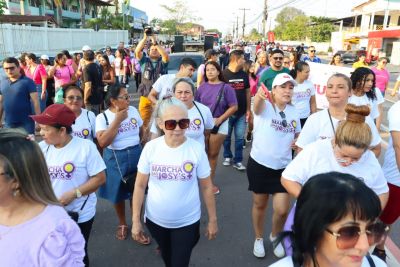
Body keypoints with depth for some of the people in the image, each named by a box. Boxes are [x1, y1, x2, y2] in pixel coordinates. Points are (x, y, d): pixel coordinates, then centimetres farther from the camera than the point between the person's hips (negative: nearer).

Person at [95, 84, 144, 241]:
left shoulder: (133, 110, 0)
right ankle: (122, 224, 39)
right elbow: (103, 142, -24)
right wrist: (118, 120, -23)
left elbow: (142, 132, 11)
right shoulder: (102, 117, -12)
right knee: (119, 194, 14)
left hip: (136, 155, 3)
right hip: (115, 159, -2)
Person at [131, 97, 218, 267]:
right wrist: (135, 220, -3)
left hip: (187, 222, -2)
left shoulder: (196, 149, -16)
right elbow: (140, 186, -5)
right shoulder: (151, 148, -13)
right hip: (155, 220, 2)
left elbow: (206, 187, -6)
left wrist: (212, 219, 0)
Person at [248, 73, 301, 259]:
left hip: (283, 167, 3)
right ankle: (258, 239, 37)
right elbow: (257, 105, -37)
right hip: (259, 165, -3)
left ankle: (275, 236, 33)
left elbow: (297, 135, 18)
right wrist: (259, 96, -61)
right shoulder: (265, 106, -11)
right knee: (260, 204, 14)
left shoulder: (294, 111, 4)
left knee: (282, 210, 2)